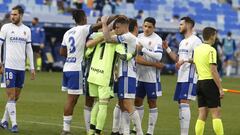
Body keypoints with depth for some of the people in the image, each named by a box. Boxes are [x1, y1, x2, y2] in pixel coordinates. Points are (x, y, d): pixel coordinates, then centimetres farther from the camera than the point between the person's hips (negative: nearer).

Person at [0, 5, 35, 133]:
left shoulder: (27, 30, 10)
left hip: (21, 67, 5)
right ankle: (14, 124, -9)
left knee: (16, 97, 8)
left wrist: (32, 67, 11)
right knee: (11, 96, -8)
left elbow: (29, 49, 14)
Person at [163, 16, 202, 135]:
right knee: (181, 104, 9)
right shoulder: (182, 42, 21)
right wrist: (167, 49, 15)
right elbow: (177, 59, 24)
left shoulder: (195, 41, -9)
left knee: (184, 103, -14)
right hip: (181, 78, 10)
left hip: (189, 78, -10)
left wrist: (185, 60, -24)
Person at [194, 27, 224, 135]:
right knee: (216, 113, -6)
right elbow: (213, 71, -17)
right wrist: (220, 89, -15)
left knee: (202, 115, 6)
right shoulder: (211, 50, -13)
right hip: (210, 82, -7)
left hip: (200, 82, 7)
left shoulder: (197, 49, 11)